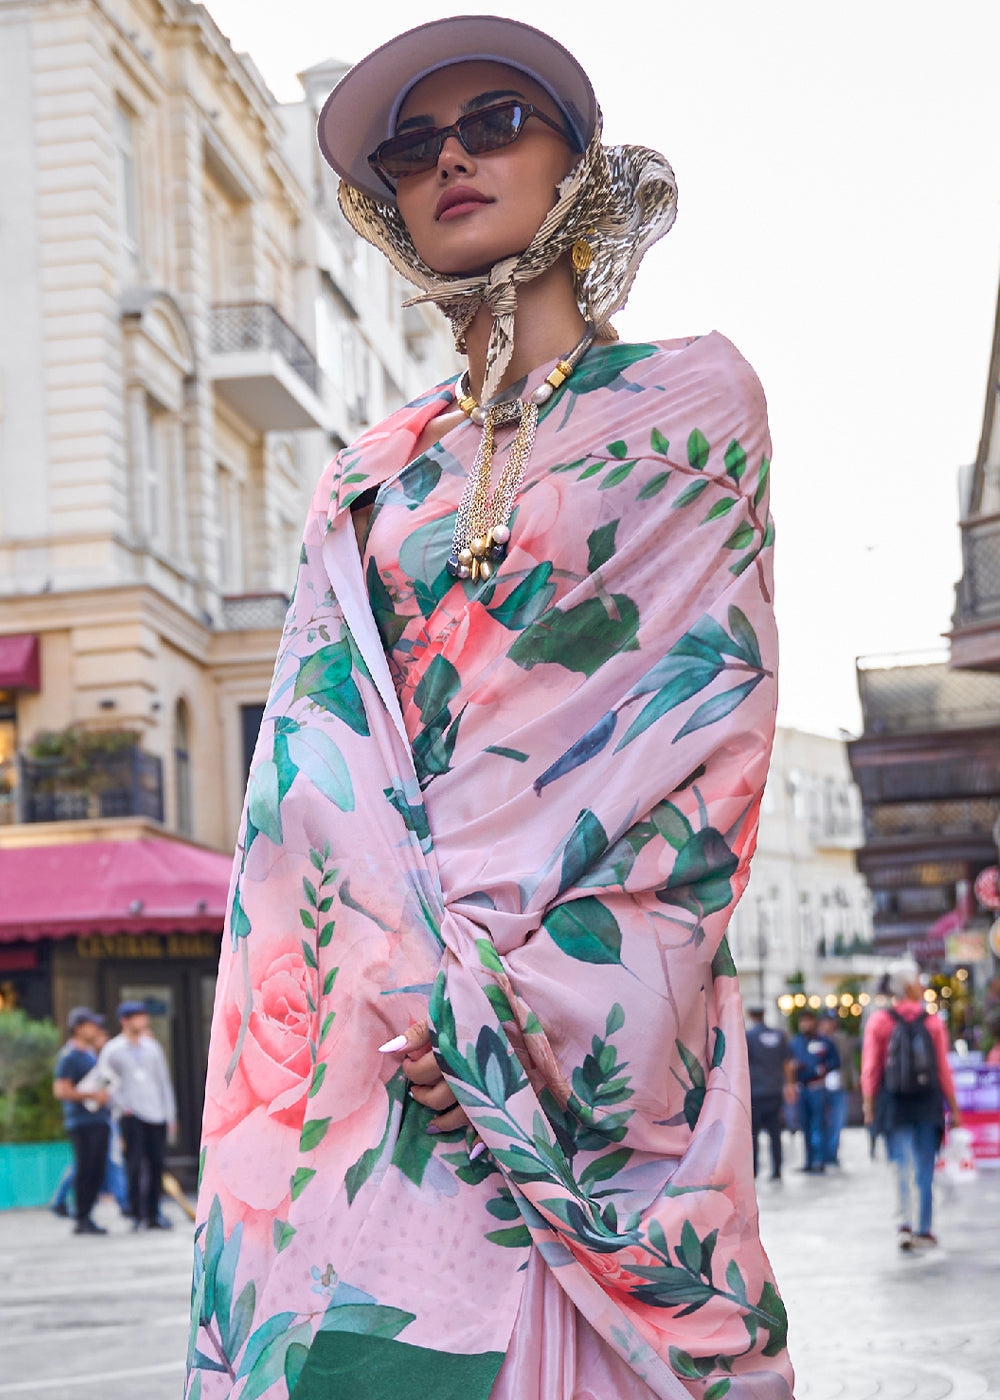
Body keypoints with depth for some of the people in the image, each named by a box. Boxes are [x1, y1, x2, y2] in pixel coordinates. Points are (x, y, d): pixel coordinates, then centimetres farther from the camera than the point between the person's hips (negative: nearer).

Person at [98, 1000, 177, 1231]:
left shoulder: (152, 1046, 14)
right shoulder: (112, 1050, 2)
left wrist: (171, 1116, 14)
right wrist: (120, 1105, -9)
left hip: (157, 1115, 4)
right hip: (131, 1115, -4)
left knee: (156, 1164, 3)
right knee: (134, 1165, -11)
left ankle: (153, 1215, 11)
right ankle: (136, 1214, -6)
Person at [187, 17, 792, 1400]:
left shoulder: (689, 402, 7)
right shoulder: (372, 478, 17)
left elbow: (709, 705, -3)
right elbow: (313, 743, 7)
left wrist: (538, 989, -14)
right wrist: (433, 979, -12)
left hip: (607, 1007, -3)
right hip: (382, 1016, 3)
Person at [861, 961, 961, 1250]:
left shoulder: (878, 1021, -2)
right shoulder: (933, 1021, -2)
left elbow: (870, 1068, -2)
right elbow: (944, 1069, -1)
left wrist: (868, 1106, 5)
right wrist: (953, 1108, 6)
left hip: (895, 1105, 0)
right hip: (928, 1104, 0)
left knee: (903, 1164, 1)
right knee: (925, 1168, 8)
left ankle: (905, 1222, -17)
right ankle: (924, 1230, 12)